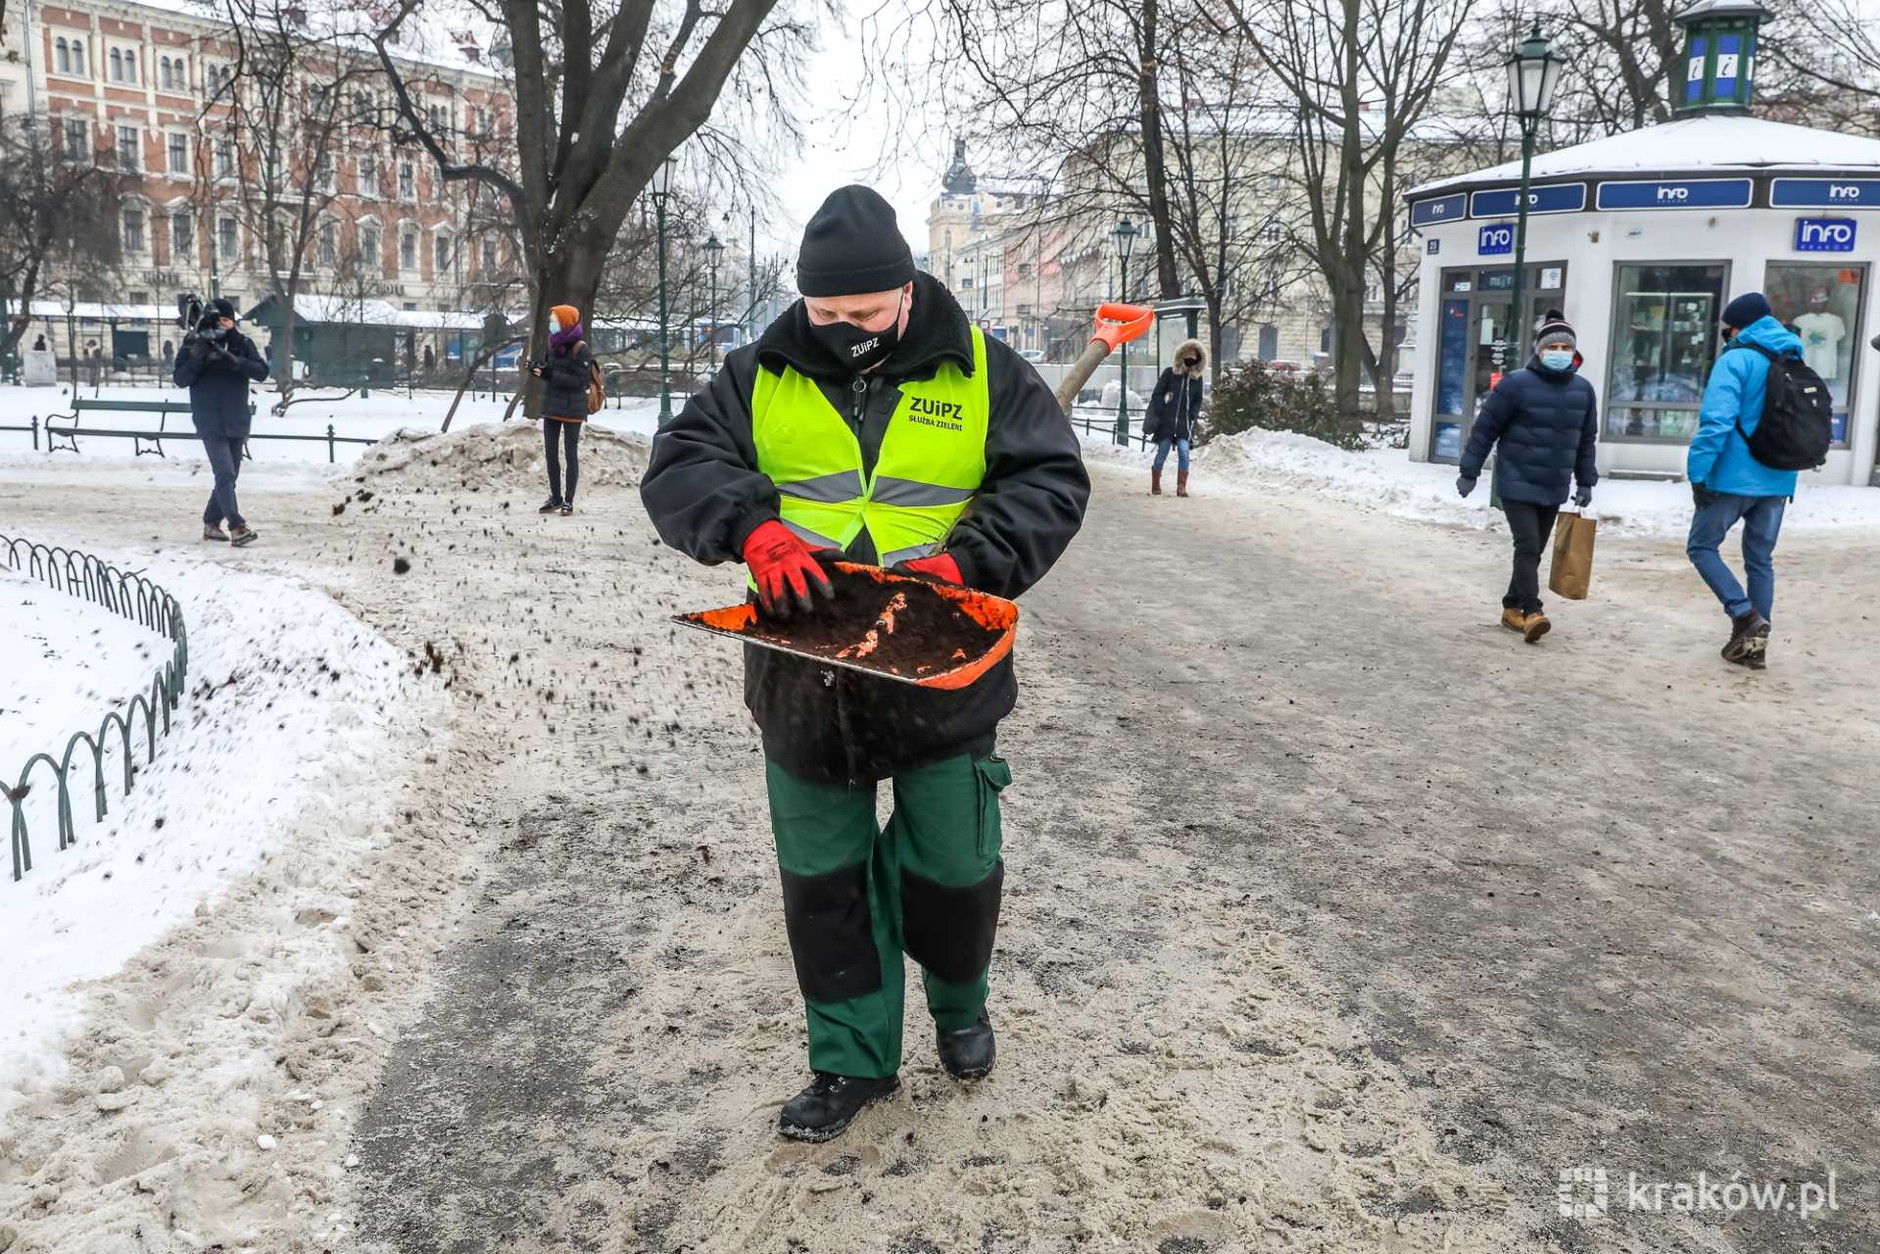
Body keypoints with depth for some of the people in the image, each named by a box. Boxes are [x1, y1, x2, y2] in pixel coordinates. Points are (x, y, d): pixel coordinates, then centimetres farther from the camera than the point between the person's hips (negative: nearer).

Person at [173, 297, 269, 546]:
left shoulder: (242, 343, 6)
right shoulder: (194, 343, 2)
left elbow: (261, 372, -6)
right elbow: (180, 379, -2)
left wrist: (235, 362, -22)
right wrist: (197, 359, -18)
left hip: (237, 422, 4)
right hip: (210, 422, -4)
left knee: (229, 476, 11)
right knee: (225, 474, -15)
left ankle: (211, 523, 24)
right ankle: (237, 527, -22)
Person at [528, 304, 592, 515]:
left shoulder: (580, 349, -12)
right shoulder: (553, 345, 7)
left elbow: (580, 382, -18)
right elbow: (547, 370, 15)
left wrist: (551, 375, -25)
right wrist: (536, 368, -7)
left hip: (572, 410, -7)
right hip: (551, 407, 7)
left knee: (571, 453, 2)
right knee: (550, 452, 10)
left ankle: (568, 501, 7)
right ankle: (555, 498, 20)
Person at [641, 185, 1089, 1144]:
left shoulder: (979, 370, -2)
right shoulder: (762, 375, 1)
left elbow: (1051, 480, -5)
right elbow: (679, 466, -6)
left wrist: (967, 563, -21)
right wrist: (753, 529, -26)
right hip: (804, 679, 2)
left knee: (953, 868, 10)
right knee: (824, 879, 11)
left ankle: (959, 1003, 42)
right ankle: (853, 1058, 30)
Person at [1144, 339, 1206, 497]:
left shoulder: (1197, 378, 11)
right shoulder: (1169, 373, 1)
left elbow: (1197, 401, 17)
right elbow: (1156, 395, 1)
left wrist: (1194, 417, 2)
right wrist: (1155, 417, -6)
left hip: (1184, 423, 2)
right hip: (1166, 422, -2)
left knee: (1184, 452, -13)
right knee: (1161, 454, 1)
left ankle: (1181, 487, -11)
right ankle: (1155, 486, 17)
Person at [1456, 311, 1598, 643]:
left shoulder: (1583, 390, 6)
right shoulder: (1517, 384, -10)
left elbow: (1586, 441, 15)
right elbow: (1484, 429, -6)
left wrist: (1586, 482, 12)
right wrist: (1469, 472, -5)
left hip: (1554, 489, 5)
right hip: (1517, 484, -5)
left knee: (1533, 551, 10)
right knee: (1527, 546, -14)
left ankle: (1513, 607, 21)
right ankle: (1532, 612, -16)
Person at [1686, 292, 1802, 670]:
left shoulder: (1736, 361, -10)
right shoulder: (1795, 364, 13)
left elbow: (1716, 422, -19)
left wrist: (1698, 473, -16)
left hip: (1735, 479, -7)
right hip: (1778, 482, 7)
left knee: (1702, 546, 7)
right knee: (1760, 560, 13)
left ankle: (1745, 615, -9)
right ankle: (1755, 642, 13)